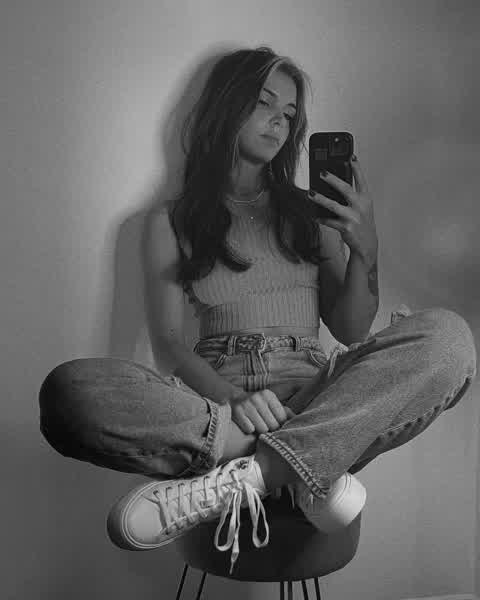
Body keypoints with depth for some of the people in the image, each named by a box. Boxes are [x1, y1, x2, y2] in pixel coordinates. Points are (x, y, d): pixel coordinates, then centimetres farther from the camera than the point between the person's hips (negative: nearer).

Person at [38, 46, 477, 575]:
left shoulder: (309, 211, 19)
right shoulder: (172, 222, 13)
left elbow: (351, 331, 12)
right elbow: (167, 344, 1)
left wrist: (364, 248, -6)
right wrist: (230, 398, -19)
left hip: (314, 400, 2)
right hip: (214, 395, -1)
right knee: (69, 390, -29)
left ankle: (253, 471, -30)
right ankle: (307, 467, -27)